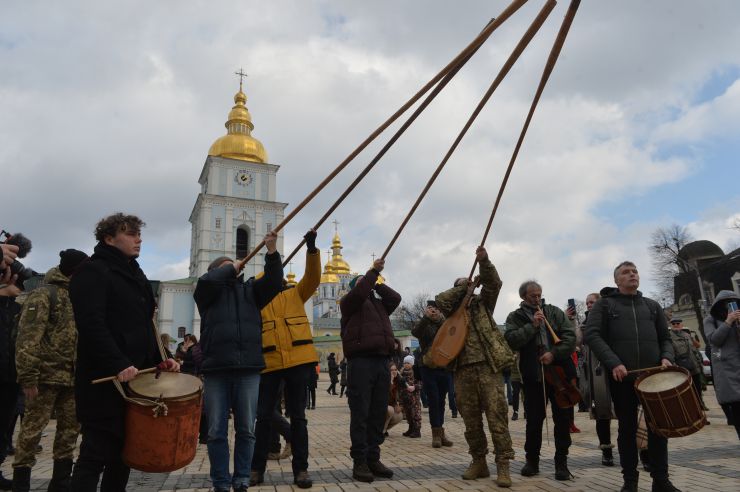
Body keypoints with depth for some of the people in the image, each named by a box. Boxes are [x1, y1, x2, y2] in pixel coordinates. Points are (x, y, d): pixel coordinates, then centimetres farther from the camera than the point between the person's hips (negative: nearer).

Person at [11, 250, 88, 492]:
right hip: (47, 375, -7)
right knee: (32, 429, 1)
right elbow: (27, 338, -14)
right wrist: (28, 377, -19)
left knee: (70, 429, 10)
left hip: (73, 378, 7)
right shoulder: (44, 295, -7)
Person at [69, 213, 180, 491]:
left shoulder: (136, 276, 20)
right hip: (104, 381, -8)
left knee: (123, 455, 11)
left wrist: (160, 359, 8)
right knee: (96, 455, -3)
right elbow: (91, 324, -20)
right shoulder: (93, 272, -6)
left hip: (135, 379, 8)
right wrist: (118, 365, -27)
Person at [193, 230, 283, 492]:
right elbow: (206, 281, -11)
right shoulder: (208, 291, 11)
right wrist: (231, 267, 3)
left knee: (246, 430, 7)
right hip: (216, 370, -2)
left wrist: (272, 252, -7)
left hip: (248, 369, 2)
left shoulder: (250, 289, 18)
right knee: (217, 432, 5)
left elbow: (273, 283, 4)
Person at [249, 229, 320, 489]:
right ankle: (257, 468, 21)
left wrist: (311, 248, -14)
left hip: (298, 361, 0)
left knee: (297, 416, 6)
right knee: (263, 416, 6)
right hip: (269, 363, 0)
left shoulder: (296, 293, 13)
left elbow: (313, 277, -2)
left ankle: (301, 469, 15)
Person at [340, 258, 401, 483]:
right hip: (360, 362, -6)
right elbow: (359, 293, -11)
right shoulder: (349, 301, 9)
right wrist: (373, 271, -7)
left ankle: (373, 458, 14)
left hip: (382, 362, 6)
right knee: (360, 414, -5)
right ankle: (359, 461, 0)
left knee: (378, 414, 7)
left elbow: (396, 298, 11)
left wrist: (377, 283, 12)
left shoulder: (379, 303, 26)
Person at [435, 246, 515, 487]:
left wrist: (484, 262, -16)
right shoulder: (452, 310, 16)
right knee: (471, 419, 8)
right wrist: (462, 286, 0)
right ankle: (479, 462, 20)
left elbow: (494, 283, -1)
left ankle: (503, 465, 1)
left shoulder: (482, 303, 14)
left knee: (497, 416, -5)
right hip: (463, 369, 2)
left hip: (488, 366, -2)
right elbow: (440, 299, -4)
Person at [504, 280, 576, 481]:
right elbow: (511, 340, -10)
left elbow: (570, 335, -1)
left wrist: (554, 353, -13)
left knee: (563, 419, 6)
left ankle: (561, 462, 20)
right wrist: (532, 326, -15)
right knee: (534, 420, 5)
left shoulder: (554, 312, 8)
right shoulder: (515, 317, 5)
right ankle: (532, 460, 22)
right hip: (533, 376, -1)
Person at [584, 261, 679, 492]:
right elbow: (591, 335, -8)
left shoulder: (652, 306, 15)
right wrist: (614, 363, -18)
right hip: (622, 377, -3)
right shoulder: (604, 304, 3)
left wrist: (666, 357, -6)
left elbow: (665, 338, 17)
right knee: (627, 428, 6)